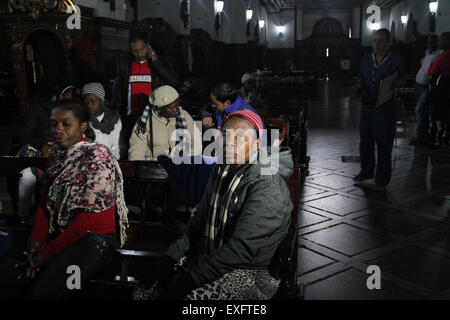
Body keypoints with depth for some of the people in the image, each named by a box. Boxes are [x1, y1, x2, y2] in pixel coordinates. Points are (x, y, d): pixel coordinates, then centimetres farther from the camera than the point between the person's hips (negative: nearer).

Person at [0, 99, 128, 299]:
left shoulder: (98, 157, -14)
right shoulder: (57, 157, 12)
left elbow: (90, 215, -18)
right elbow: (45, 204, 11)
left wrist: (48, 251, -15)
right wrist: (37, 239, -8)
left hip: (93, 238, -7)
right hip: (57, 233, 7)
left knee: (41, 292, -25)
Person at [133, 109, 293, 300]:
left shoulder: (267, 188, -19)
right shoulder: (221, 172, 7)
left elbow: (241, 249, -25)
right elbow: (198, 222, 12)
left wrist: (188, 278, -23)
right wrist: (171, 257, -1)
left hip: (250, 270, -7)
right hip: (209, 258, 7)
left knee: (185, 295, -29)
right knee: (143, 292, -6)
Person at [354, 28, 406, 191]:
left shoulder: (395, 60, -4)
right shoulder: (366, 58, 9)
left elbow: (402, 80, 4)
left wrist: (394, 84, -17)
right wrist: (359, 86, -4)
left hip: (385, 108, -5)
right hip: (367, 105, 5)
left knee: (383, 145, -1)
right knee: (365, 140, 15)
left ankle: (381, 181, 8)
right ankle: (366, 171, 34)